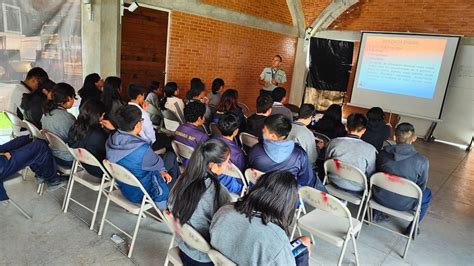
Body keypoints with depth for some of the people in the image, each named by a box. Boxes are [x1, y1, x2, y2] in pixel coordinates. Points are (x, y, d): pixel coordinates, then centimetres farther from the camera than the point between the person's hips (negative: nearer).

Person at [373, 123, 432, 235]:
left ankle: (377, 213, 38)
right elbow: (421, 187, -3)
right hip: (404, 204, -2)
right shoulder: (422, 161, -17)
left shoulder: (382, 153, -11)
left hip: (380, 198, 2)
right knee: (427, 193, 27)